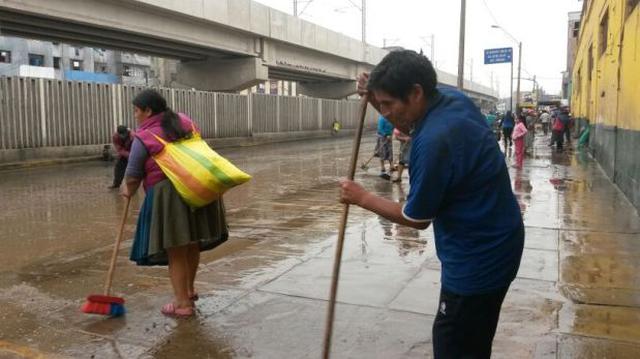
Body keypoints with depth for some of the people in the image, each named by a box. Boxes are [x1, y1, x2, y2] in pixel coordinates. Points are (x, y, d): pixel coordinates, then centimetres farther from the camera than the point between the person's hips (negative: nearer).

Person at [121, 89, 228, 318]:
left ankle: (183, 303, 11)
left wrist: (128, 191, 22)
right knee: (192, 244, 20)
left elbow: (133, 176, 0)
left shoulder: (143, 138, -5)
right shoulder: (185, 121, 11)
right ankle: (189, 290, 36)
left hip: (168, 194, -6)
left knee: (175, 251, 4)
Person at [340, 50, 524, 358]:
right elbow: (413, 128, 18)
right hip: (496, 239, 9)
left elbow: (416, 219, -17)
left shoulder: (434, 141, -31)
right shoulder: (452, 98, -4)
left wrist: (362, 198, -5)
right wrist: (377, 101, 0)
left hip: (478, 256, -9)